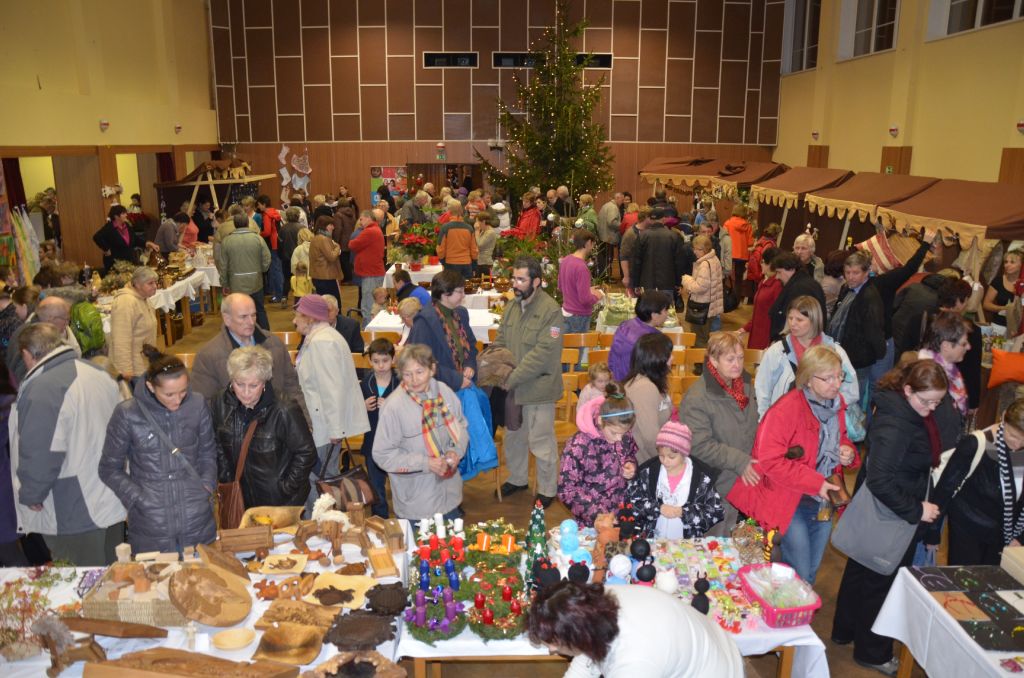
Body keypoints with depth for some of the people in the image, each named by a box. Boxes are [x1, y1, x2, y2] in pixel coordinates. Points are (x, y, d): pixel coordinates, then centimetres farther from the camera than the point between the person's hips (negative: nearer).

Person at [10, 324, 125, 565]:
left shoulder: (42, 390, -19)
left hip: (73, 514, -7)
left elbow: (41, 454, -21)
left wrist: (30, 495, -5)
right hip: (113, 503, 8)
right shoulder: (99, 374, 5)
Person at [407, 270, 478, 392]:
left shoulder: (461, 313, 12)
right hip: (439, 388, -7)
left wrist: (470, 366, 4)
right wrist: (456, 380, -17)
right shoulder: (425, 320, -13)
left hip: (464, 383, 7)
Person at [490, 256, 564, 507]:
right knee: (513, 436, 22)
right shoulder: (512, 307, 5)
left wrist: (512, 378, -22)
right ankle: (517, 479, 43)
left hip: (538, 388, -7)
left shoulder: (551, 310, -17)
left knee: (541, 443, 5)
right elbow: (501, 341, 12)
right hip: (512, 387, 7)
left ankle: (547, 490, 24)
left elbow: (543, 353, -22)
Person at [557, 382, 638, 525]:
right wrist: (598, 514, -22)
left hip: (625, 513, 3)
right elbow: (566, 491, -16)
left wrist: (631, 465, -6)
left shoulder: (624, 436, -6)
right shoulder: (579, 445, -20)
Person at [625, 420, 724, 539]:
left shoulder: (702, 477, -5)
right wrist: (658, 508, -11)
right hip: (651, 540, 0)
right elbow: (630, 498, 1)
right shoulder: (648, 471, -2)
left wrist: (684, 512, -13)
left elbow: (717, 512, -2)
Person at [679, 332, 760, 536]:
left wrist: (751, 462, 8)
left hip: (743, 481, 7)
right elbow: (699, 446, -23)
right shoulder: (696, 398, -21)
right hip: (713, 487, -7)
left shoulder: (745, 385, 4)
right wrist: (738, 460, -21)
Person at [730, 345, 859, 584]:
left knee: (811, 573, 19)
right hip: (791, 503, -7)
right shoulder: (786, 410, -24)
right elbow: (768, 460, -27)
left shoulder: (837, 404, 1)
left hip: (823, 502, 7)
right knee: (799, 575, -3)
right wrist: (815, 482, -25)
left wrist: (848, 451, -4)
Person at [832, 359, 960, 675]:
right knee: (882, 579, 9)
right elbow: (880, 480, -34)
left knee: (862, 569, 23)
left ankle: (845, 630, 44)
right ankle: (872, 652, 31)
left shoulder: (920, 410, -4)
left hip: (903, 508, 9)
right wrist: (915, 510, -27)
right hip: (888, 513, -9)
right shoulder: (894, 423, -31)